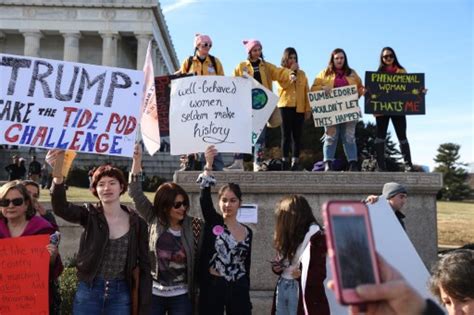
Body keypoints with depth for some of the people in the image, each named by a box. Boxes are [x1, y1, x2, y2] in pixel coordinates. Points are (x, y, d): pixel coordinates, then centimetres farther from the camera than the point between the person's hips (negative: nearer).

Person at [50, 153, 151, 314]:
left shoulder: (137, 222, -3)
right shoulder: (90, 215, -3)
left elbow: (144, 266, 0)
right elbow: (60, 208, -23)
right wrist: (58, 177, -42)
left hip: (121, 293, 0)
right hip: (89, 291, 0)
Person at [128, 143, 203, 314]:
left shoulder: (193, 225, -6)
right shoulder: (154, 219, -4)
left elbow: (201, 256, -1)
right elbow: (136, 194, -8)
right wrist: (137, 160, -13)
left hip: (181, 296, -1)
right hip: (153, 293, 1)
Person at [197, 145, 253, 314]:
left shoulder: (247, 232, 6)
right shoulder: (213, 222, -3)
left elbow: (246, 265, 11)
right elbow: (204, 198, -20)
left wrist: (246, 296, 11)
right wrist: (209, 164, -31)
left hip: (238, 289, 3)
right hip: (212, 287, -3)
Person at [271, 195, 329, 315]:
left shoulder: (315, 235, -12)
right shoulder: (289, 235, 11)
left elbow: (320, 272, -13)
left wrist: (302, 274, -27)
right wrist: (277, 266, 0)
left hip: (302, 293, -7)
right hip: (282, 287, 8)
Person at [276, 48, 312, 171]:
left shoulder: (302, 74, 17)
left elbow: (306, 91, 11)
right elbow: (283, 85, -12)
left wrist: (308, 108, 2)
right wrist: (291, 72, -5)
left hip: (299, 108, 3)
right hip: (286, 106, -3)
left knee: (297, 135, 2)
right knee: (286, 135, -4)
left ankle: (295, 162, 6)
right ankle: (285, 161, -1)